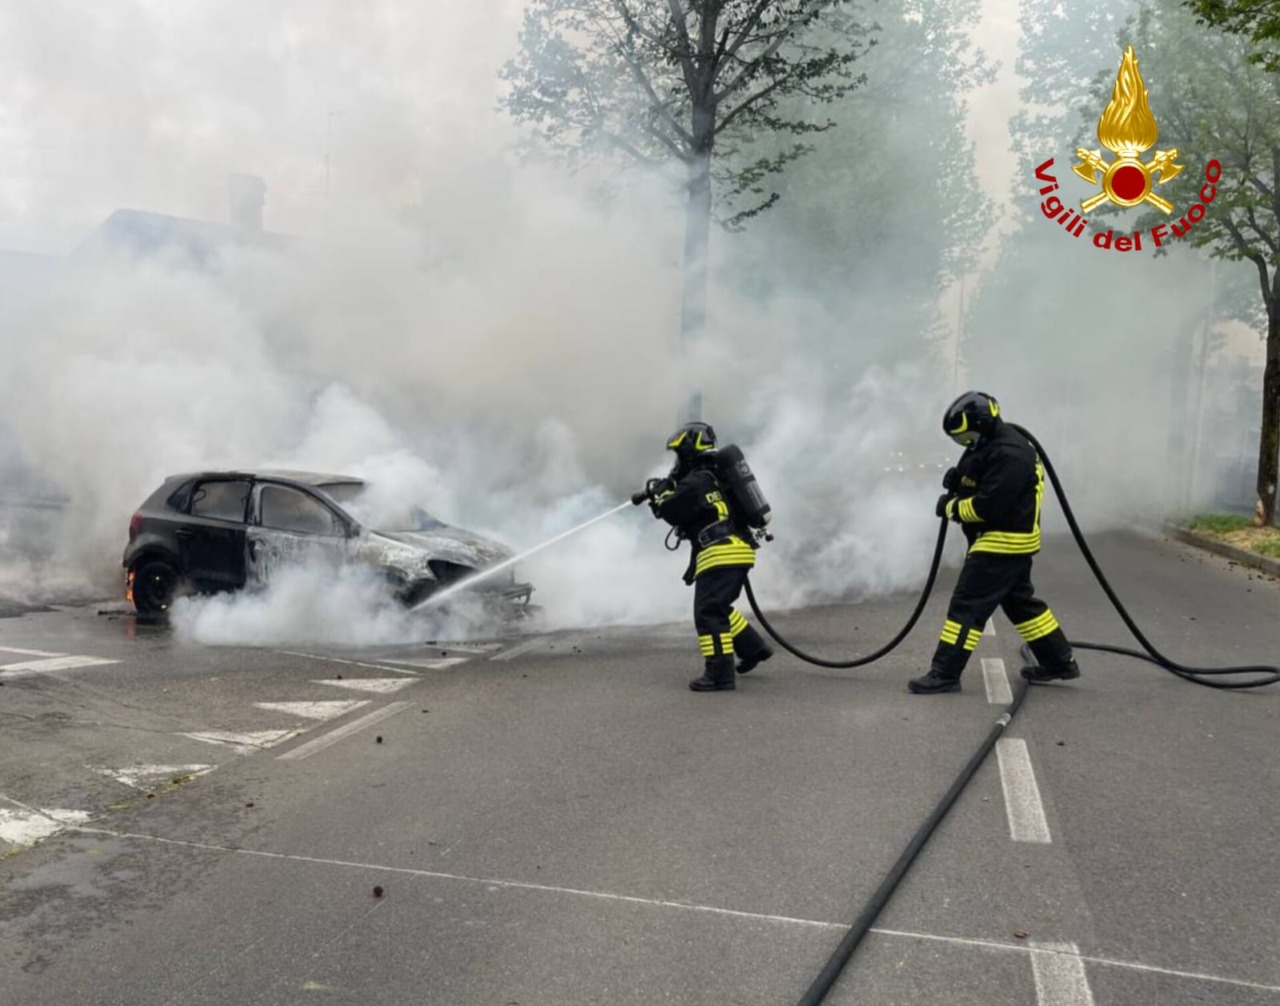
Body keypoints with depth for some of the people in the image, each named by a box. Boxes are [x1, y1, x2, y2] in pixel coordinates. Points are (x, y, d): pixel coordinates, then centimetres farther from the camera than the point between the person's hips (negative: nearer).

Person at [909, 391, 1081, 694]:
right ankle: (1060, 662, 30)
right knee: (1021, 601, 20)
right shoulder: (991, 444, 9)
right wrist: (958, 479, -2)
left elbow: (988, 506, -28)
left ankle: (945, 673, -6)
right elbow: (979, 483, 20)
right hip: (1008, 542, 11)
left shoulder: (1009, 456, -24)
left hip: (1004, 541, -11)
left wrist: (952, 508, -14)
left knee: (968, 604, -9)